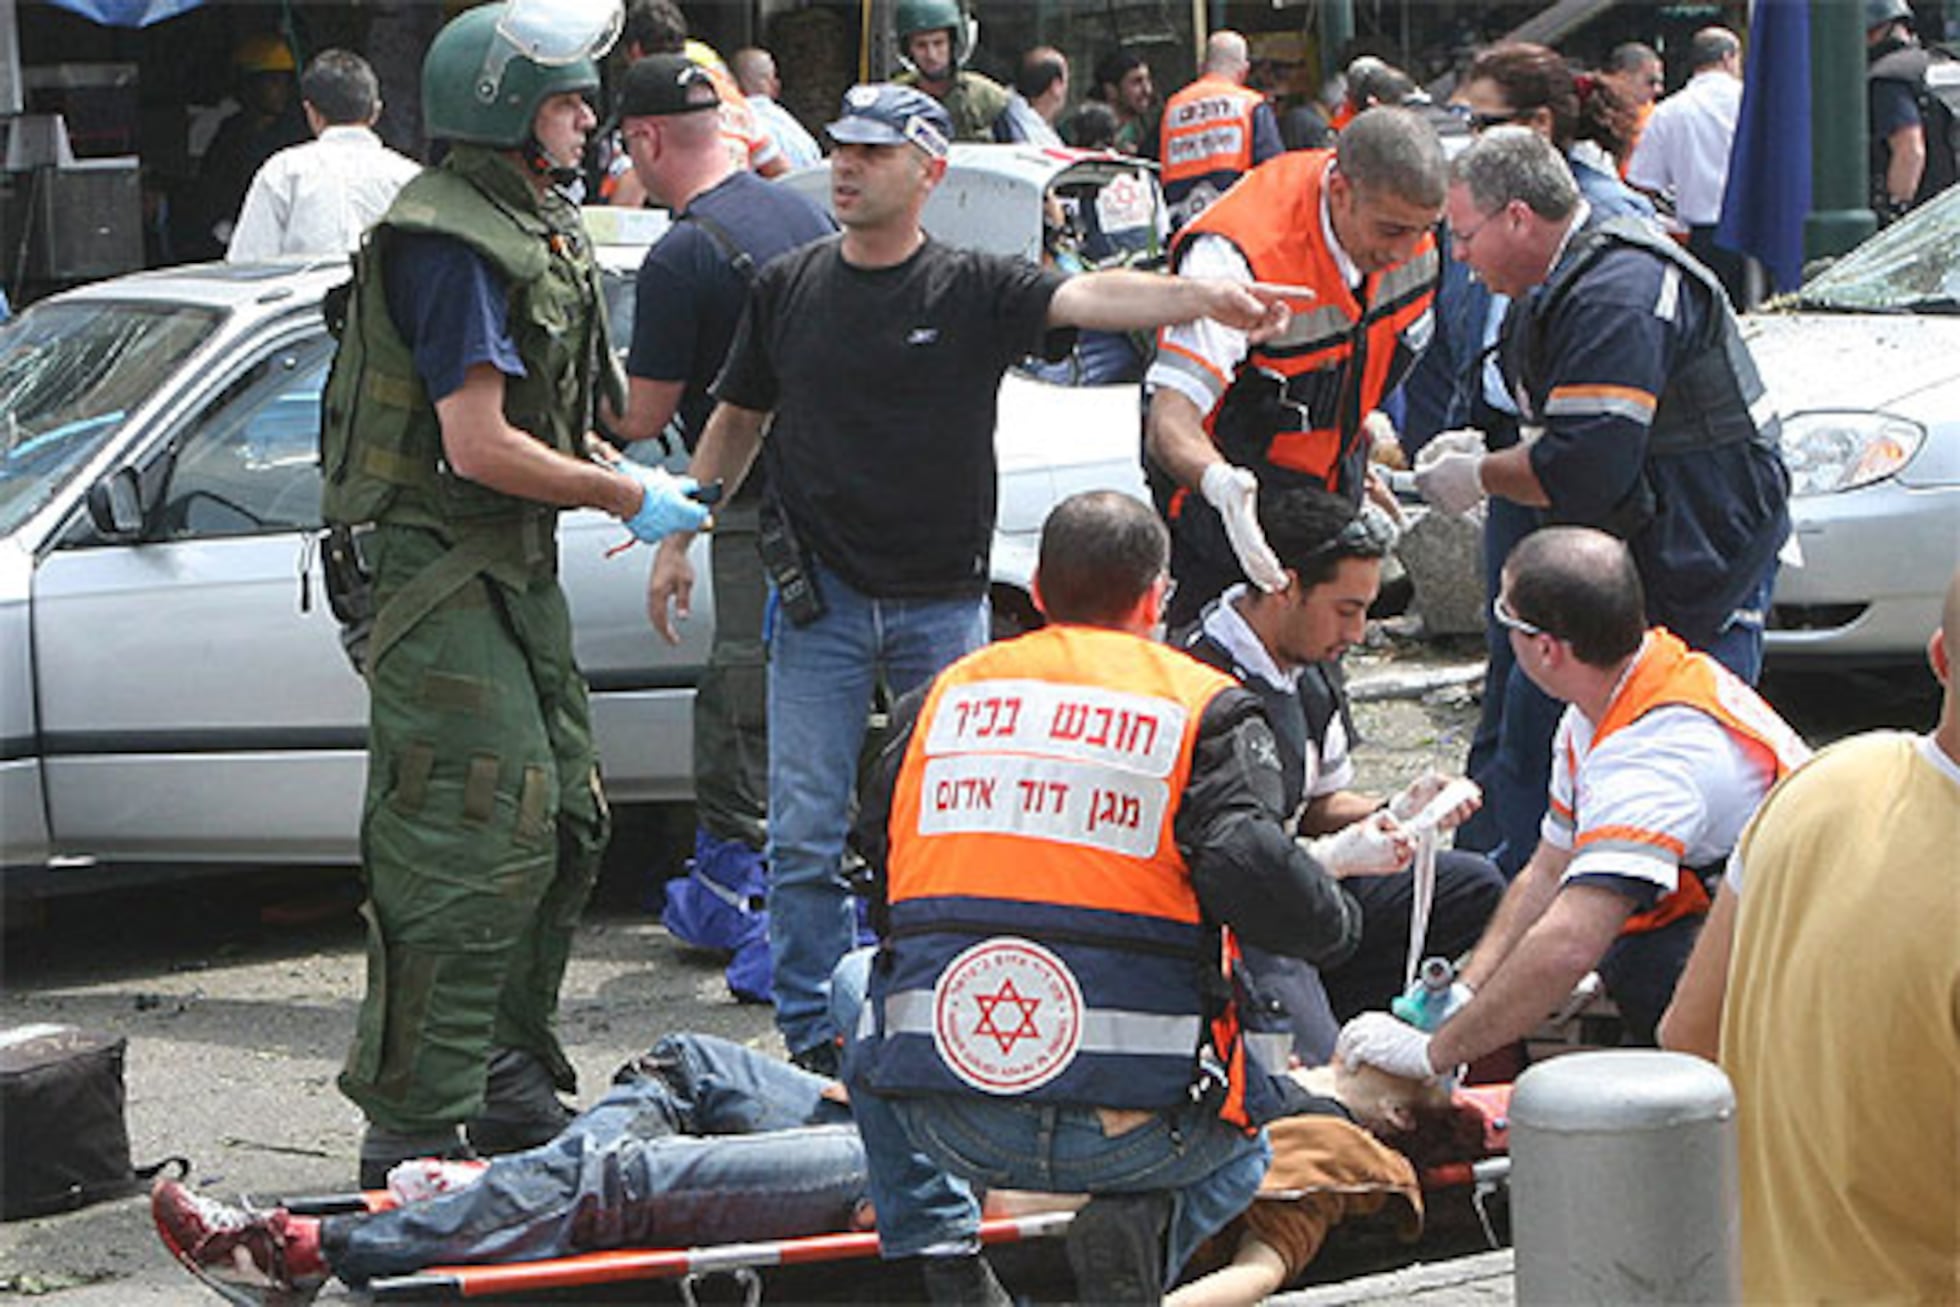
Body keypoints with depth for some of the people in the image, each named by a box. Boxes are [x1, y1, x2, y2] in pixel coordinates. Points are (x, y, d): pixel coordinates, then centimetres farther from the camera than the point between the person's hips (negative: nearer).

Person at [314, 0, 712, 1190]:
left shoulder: (540, 230, 15)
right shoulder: (449, 242, -18)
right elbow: (479, 444, -23)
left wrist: (627, 479, 9)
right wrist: (626, 496, -13)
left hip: (512, 566, 10)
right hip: (432, 567, -10)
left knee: (561, 820, 15)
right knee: (473, 841, -13)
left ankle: (511, 1083, 27)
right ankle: (411, 1127, -10)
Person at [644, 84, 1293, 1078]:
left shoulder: (975, 289, -4)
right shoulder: (788, 287, 5)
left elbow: (1088, 298, -21)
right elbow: (737, 421, 17)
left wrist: (1201, 296, -39)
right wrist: (678, 535, 13)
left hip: (943, 603, -1)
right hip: (820, 597, 1)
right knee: (805, 835, -2)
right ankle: (813, 1041, 6)